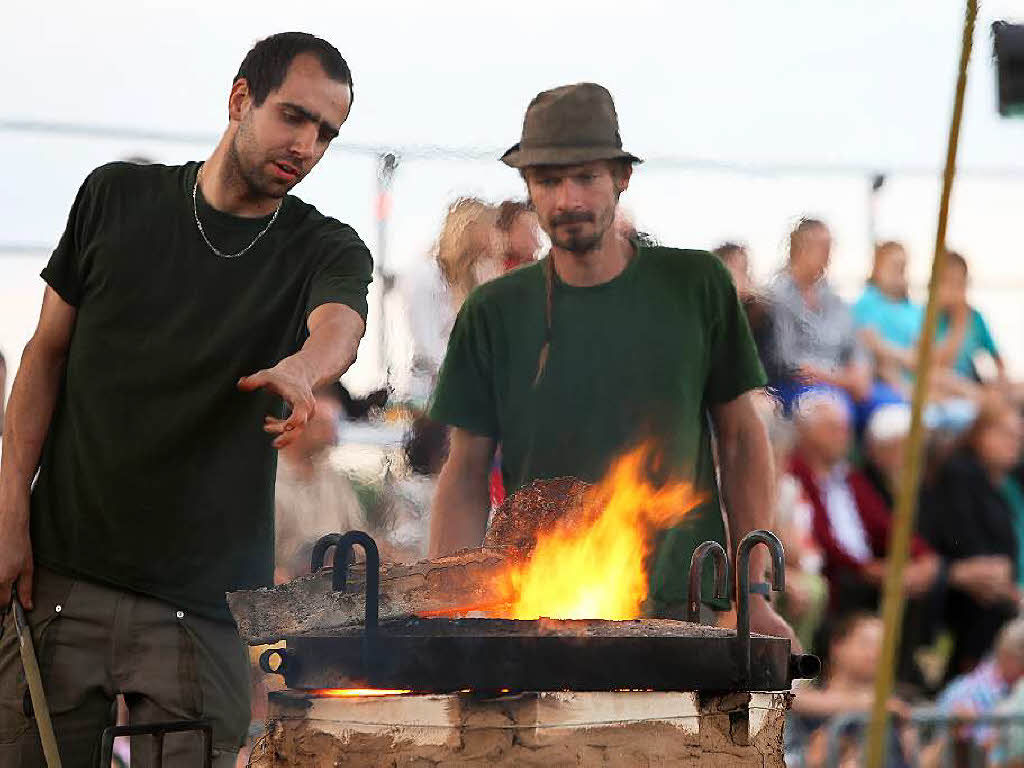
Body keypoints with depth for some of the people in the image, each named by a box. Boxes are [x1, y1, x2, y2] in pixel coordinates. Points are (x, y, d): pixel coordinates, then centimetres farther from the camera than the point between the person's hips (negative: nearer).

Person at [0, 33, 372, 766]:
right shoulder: (119, 197, 6)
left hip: (203, 602, 0)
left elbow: (340, 327, -20)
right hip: (61, 575, 1)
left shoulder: (325, 250, 3)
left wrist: (298, 370, -45)